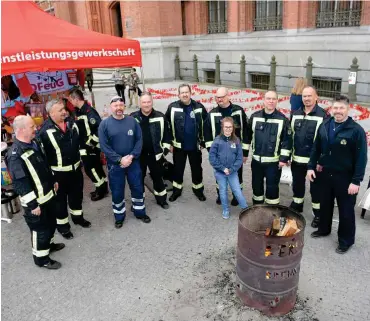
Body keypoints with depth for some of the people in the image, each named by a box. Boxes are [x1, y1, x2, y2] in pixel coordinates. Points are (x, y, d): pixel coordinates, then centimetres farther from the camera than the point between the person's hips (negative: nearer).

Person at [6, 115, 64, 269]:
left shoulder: (34, 143, 3)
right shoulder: (15, 155, -26)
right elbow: (20, 184, -25)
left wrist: (53, 181, 21)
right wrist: (33, 205, -21)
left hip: (48, 194, 9)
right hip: (35, 201, -9)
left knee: (51, 223, 25)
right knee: (39, 229, 8)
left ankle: (48, 244, 49)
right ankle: (41, 258, 28)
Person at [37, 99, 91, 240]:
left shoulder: (71, 123, 0)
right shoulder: (45, 131, -20)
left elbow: (81, 141, 15)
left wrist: (82, 157, 16)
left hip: (75, 168, 6)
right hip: (58, 172, -6)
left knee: (77, 195, 22)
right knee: (60, 200, 11)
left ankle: (78, 217, 45)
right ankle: (62, 225, 30)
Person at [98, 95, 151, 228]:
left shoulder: (132, 121, -2)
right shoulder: (104, 124, -8)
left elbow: (139, 140, -3)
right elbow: (104, 146, -12)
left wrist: (131, 156, -15)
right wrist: (120, 159, -18)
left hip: (133, 162, 2)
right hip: (115, 164, -2)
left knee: (138, 188, 13)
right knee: (117, 191, 10)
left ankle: (140, 212, 33)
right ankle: (119, 216, 29)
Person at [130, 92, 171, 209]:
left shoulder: (160, 117, -3)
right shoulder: (133, 117, -6)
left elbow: (166, 132, 7)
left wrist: (166, 147, 2)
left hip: (155, 154, 1)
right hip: (139, 154, -1)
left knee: (158, 177, 15)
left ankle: (161, 199, 32)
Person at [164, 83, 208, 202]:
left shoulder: (199, 107, -5)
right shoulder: (172, 107, -7)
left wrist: (203, 141, 2)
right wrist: (169, 143, -3)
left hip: (195, 146, 1)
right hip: (178, 146, 0)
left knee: (197, 169, 14)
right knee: (178, 169, 13)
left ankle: (198, 190, 32)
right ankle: (177, 190, 31)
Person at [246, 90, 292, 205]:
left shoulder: (282, 119, -8)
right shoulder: (255, 116, 0)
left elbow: (287, 140, -7)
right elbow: (248, 135, 7)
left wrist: (283, 158, -11)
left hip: (273, 161, -3)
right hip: (256, 159, 3)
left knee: (272, 187, 5)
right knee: (256, 185, 16)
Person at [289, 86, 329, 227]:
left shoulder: (323, 115, -12)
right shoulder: (295, 114, 5)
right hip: (297, 158, 5)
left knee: (315, 188, 8)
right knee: (297, 185, 19)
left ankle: (318, 214, 23)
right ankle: (296, 207, 39)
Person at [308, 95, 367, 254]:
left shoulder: (356, 130, -15)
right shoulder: (324, 126, 0)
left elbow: (361, 158, -15)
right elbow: (316, 148, 9)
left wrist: (356, 181, -17)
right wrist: (311, 166, 2)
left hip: (345, 178, -5)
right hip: (326, 174, 5)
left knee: (346, 210, 8)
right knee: (325, 204, 21)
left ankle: (346, 240, 26)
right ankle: (324, 229, 43)